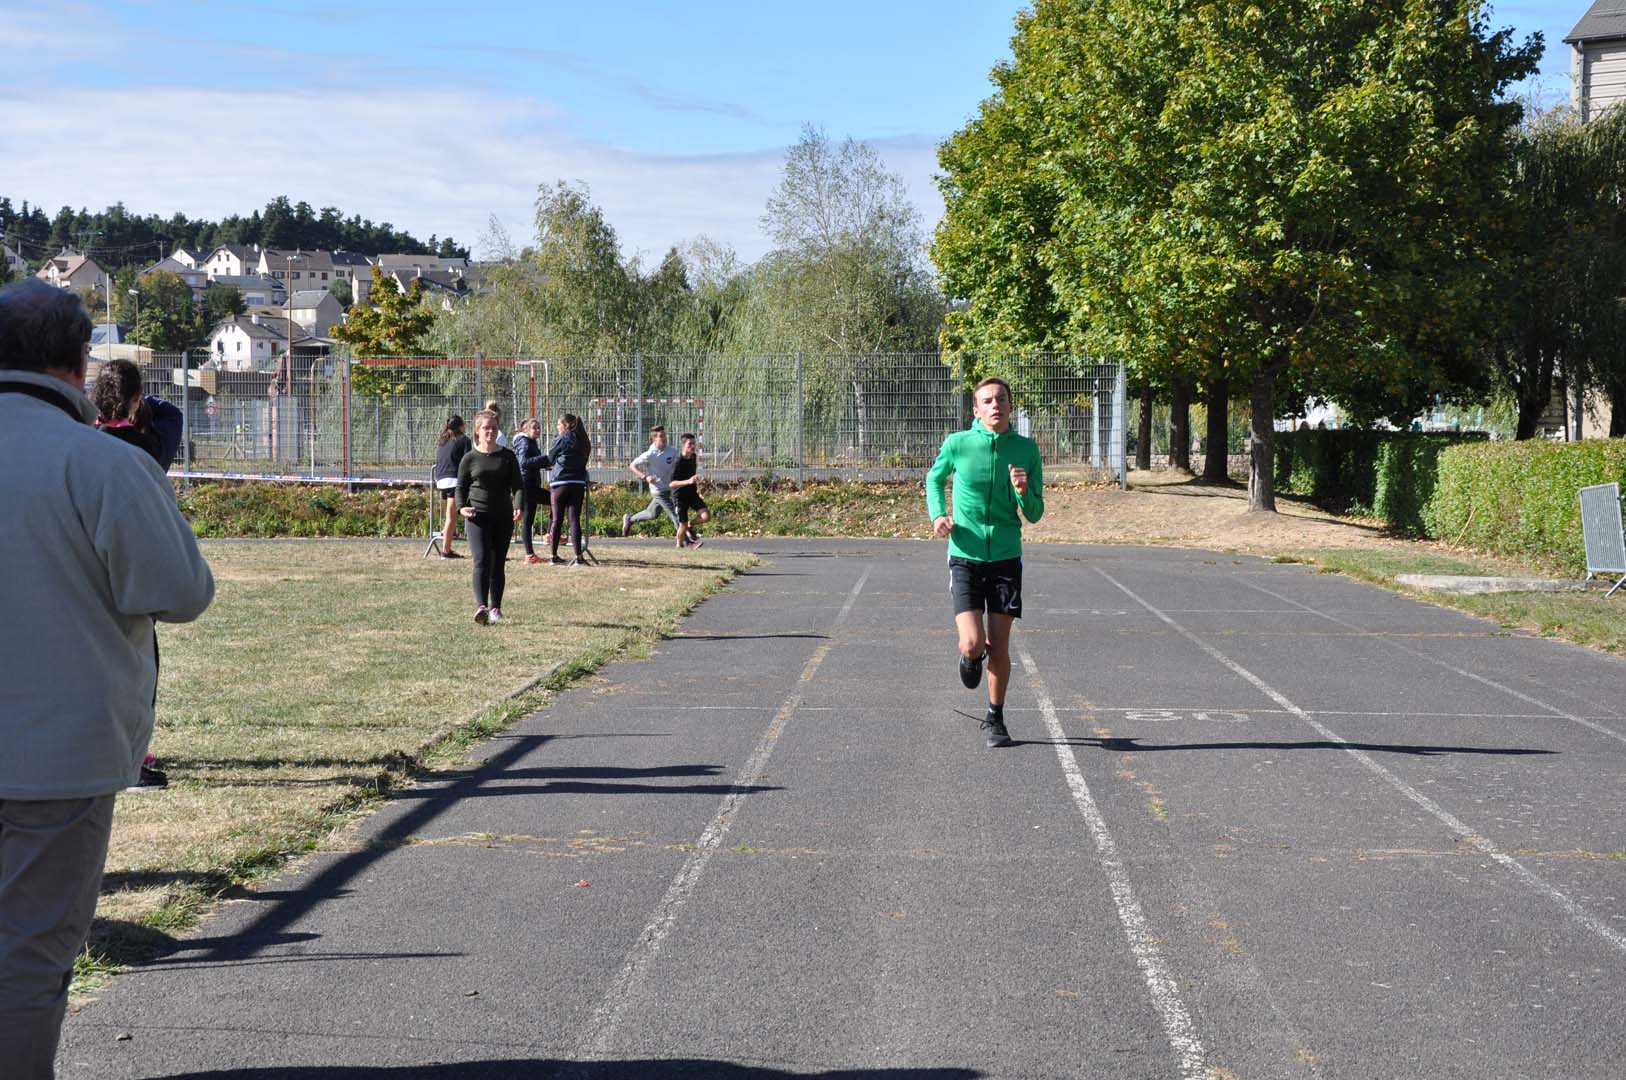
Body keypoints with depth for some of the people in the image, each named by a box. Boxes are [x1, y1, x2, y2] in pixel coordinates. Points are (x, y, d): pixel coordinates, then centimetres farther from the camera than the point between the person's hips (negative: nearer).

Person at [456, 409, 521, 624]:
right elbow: (461, 487, 11)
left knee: (498, 564, 7)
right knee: (482, 560, -16)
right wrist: (461, 507, -7)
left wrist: (518, 507, -14)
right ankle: (481, 606, -26)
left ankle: (495, 608, 17)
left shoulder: (508, 456, 7)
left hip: (503, 517, 2)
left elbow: (517, 485, 4)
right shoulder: (470, 458, 5)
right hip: (478, 515, -2)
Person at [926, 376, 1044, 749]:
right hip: (965, 556, -1)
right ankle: (970, 657, 25)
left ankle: (995, 720, 23)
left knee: (999, 647, 3)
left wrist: (1023, 492, -18)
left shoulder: (1027, 449, -2)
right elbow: (934, 478, 16)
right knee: (973, 643, -13)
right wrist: (937, 514, 0)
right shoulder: (957, 444, -6)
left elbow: (1035, 514, 3)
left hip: (1007, 558, 1)